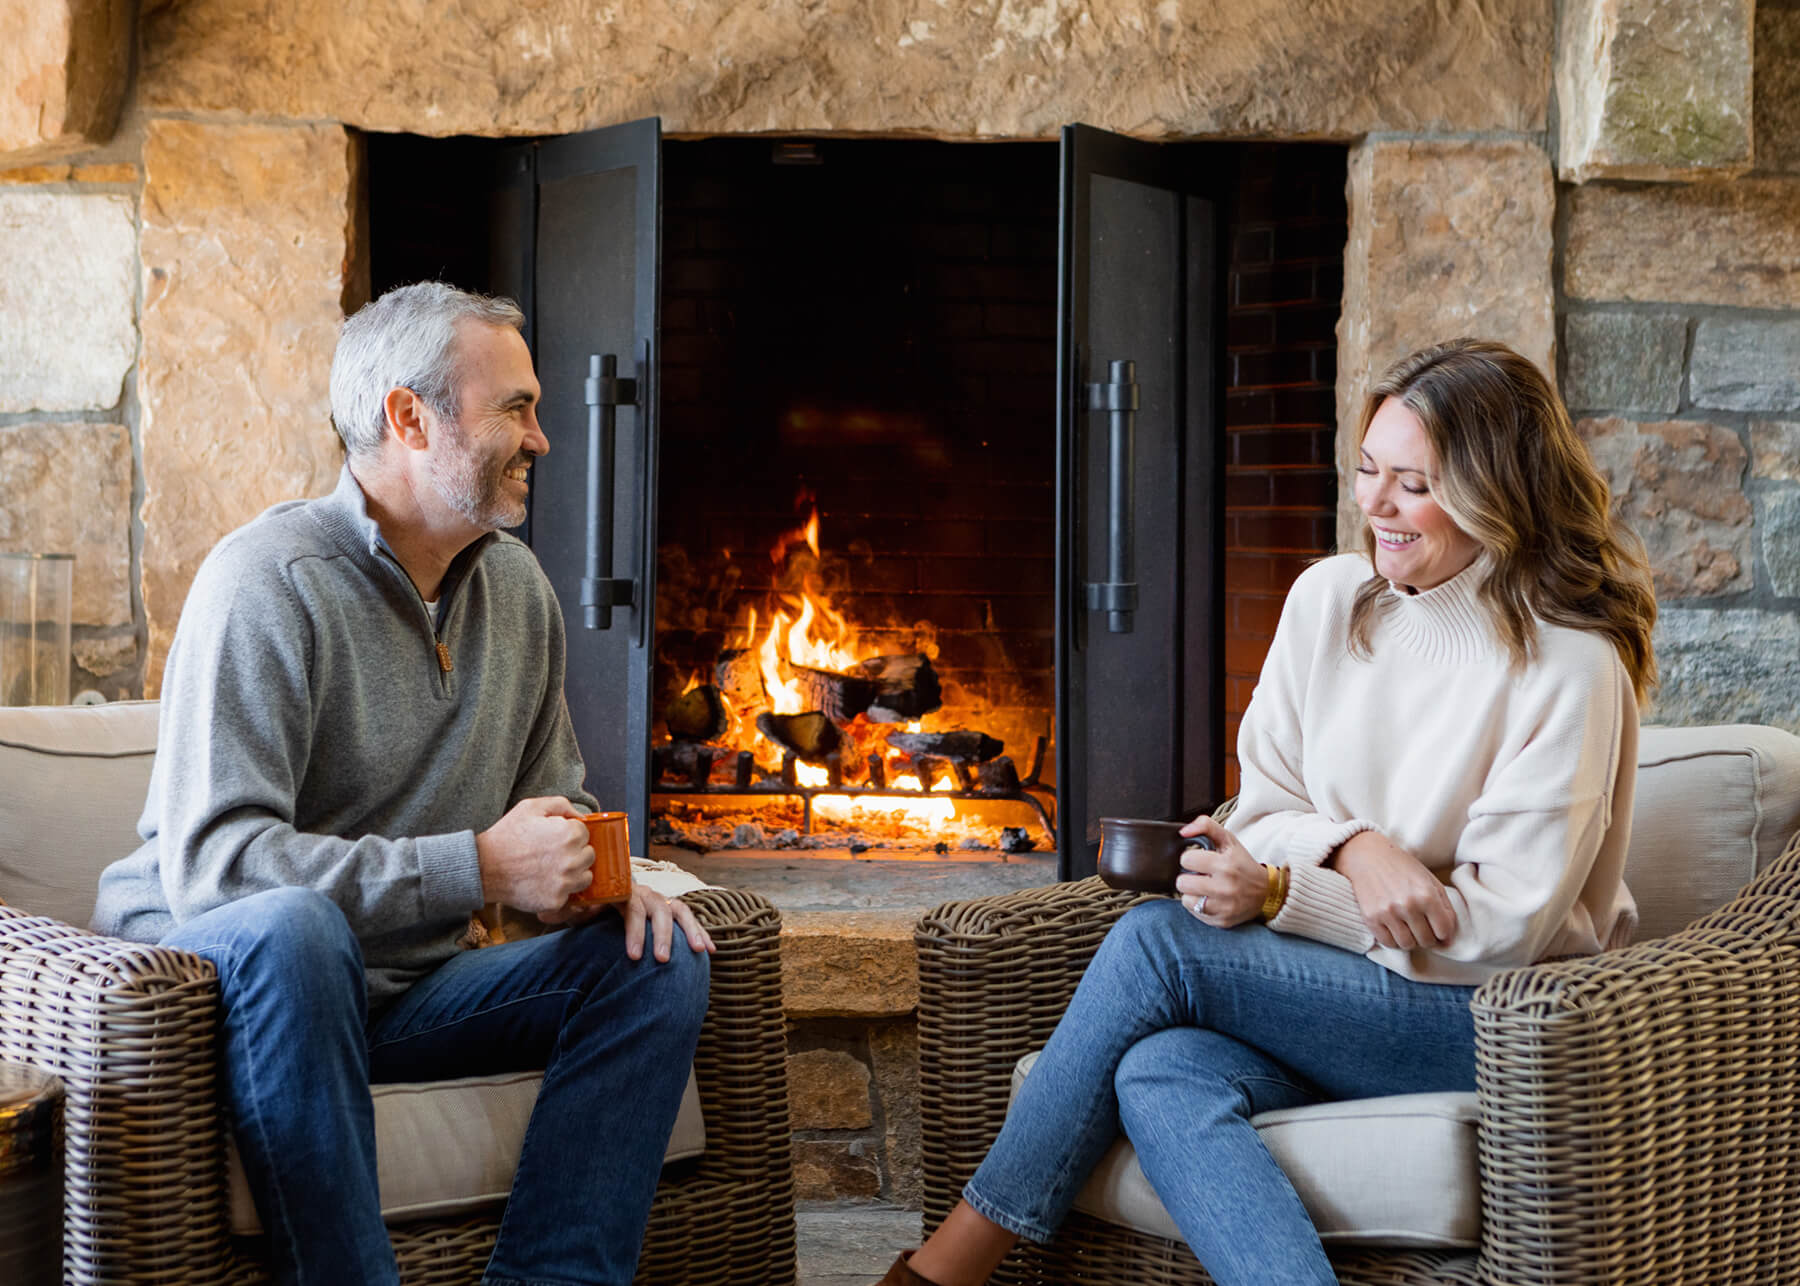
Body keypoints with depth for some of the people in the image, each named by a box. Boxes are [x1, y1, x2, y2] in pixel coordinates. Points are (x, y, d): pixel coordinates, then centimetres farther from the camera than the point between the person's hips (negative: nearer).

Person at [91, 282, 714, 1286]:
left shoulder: (518, 584, 8)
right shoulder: (272, 579, -17)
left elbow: (557, 797, 20)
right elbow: (210, 862, -27)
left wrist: (598, 874, -5)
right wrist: (479, 868, -28)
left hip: (401, 988, 7)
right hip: (215, 970, -7)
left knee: (661, 961, -8)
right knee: (292, 925, -39)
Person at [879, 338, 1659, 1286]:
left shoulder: (1572, 668, -12)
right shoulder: (1329, 599, 6)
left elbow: (1505, 926, -14)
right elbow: (1264, 809, 8)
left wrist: (1281, 894, -21)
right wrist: (1349, 847, -16)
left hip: (1504, 1025, -5)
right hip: (1330, 995, 6)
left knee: (1156, 942, -23)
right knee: (1160, 1076, -29)